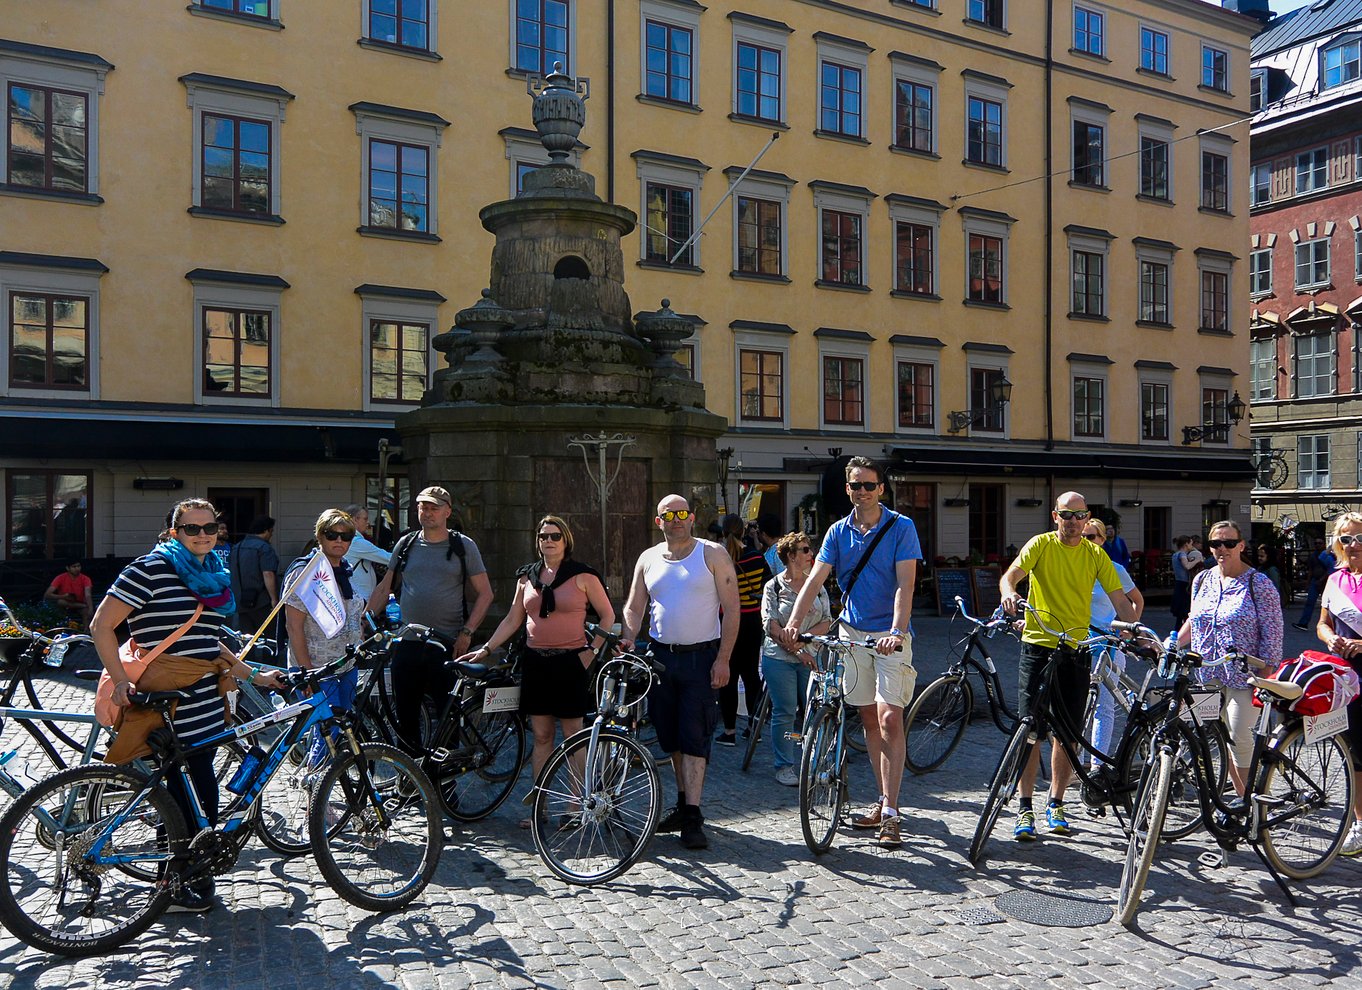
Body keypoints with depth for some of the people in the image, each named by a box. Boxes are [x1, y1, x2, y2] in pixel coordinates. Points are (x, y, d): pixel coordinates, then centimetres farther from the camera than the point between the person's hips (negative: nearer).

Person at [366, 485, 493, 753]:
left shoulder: (464, 546, 2)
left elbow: (485, 594, 2)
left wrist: (467, 632, -8)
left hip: (448, 644, -3)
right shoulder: (406, 544, 10)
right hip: (407, 643, 3)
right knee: (404, 715, 7)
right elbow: (385, 588, 17)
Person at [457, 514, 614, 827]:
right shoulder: (527, 576, 11)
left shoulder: (582, 575, -2)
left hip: (570, 662, -4)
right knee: (541, 736, 8)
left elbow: (607, 616, 0)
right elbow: (512, 620, 16)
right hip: (535, 661, 4)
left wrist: (591, 650, -7)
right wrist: (486, 649, 10)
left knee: (573, 737, 0)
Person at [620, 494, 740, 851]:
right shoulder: (648, 559, 10)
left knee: (695, 738, -6)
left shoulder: (713, 554, -3)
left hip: (702, 657, -5)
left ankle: (693, 818, -3)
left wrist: (722, 659, -13)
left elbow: (731, 609, -6)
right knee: (671, 737, 12)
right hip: (660, 657, 5)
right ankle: (683, 804, 25)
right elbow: (634, 608, 12)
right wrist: (627, 640, -8)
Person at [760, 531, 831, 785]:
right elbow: (771, 626, -6)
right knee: (784, 714, 0)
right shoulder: (774, 586, 0)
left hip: (811, 657, 3)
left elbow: (826, 622, 6)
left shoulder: (816, 585, 11)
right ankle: (784, 767, 11)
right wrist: (796, 648, -15)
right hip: (780, 659, -3)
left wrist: (802, 637, -10)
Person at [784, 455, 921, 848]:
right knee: (869, 718, 10)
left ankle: (890, 813, -7)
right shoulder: (838, 532, 6)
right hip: (852, 632, 4)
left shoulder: (901, 528, -6)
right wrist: (793, 623, -18)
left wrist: (896, 631, -29)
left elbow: (904, 584, -15)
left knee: (889, 717, -12)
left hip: (889, 635, -4)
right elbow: (814, 580, -4)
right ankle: (884, 802, 22)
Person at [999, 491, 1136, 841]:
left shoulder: (1096, 555, 6)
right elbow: (1010, 575, -14)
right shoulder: (1041, 544, -1)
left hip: (1076, 650, 2)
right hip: (1038, 645, -2)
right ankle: (1025, 809, 3)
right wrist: (1008, 592, -37)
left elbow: (1120, 601, 4)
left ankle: (1055, 805, 20)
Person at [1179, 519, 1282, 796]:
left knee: (1239, 738, -8)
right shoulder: (1202, 579, 9)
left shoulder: (1258, 582, -7)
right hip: (1209, 674, 6)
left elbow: (1272, 633, -10)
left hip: (1243, 674, -5)